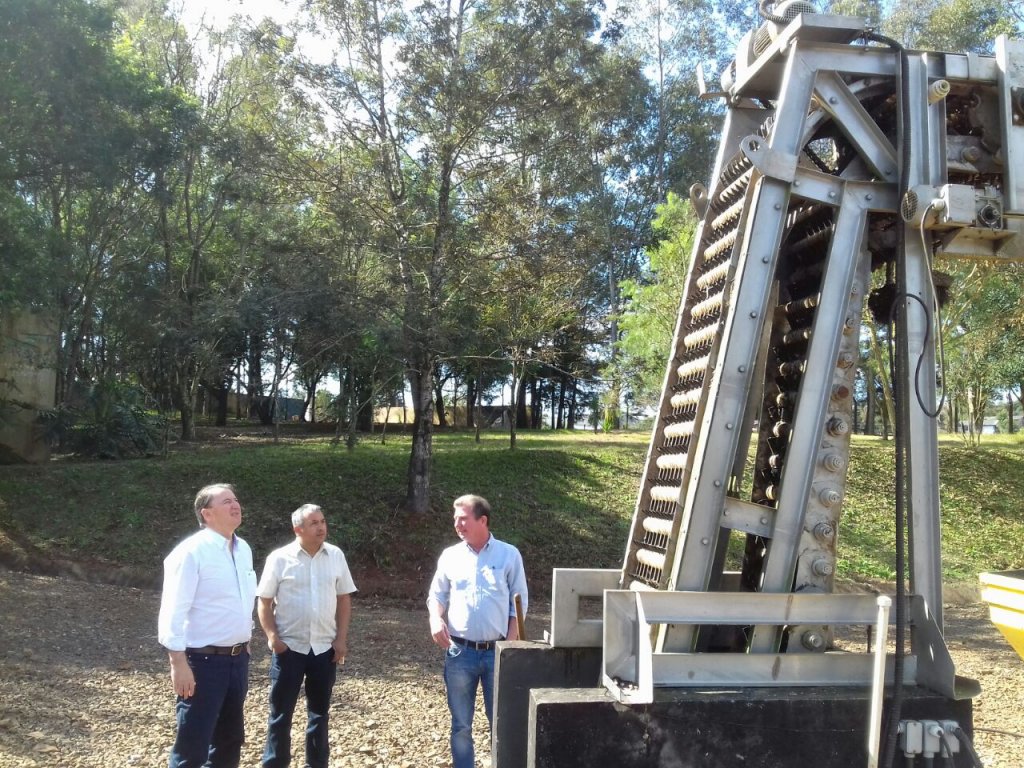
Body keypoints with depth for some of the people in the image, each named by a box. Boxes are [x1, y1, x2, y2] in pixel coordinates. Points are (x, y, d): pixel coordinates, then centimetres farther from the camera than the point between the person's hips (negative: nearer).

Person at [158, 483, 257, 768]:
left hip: (237, 658, 8)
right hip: (203, 660, -7)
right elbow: (173, 612, -18)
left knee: (230, 738, 18)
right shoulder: (192, 552, -16)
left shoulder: (243, 549, 7)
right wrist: (179, 663, -21)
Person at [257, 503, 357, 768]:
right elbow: (264, 602, -2)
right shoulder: (280, 558, -7)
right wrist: (272, 636, -12)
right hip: (289, 647, -2)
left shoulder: (336, 556, 1)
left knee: (319, 711, 13)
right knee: (281, 712, 6)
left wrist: (341, 638, 1)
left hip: (325, 647, 3)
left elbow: (344, 599, 7)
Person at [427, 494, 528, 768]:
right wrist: (435, 619, -10)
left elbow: (518, 601, 2)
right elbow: (437, 594, 11)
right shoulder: (450, 556, 4)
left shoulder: (509, 555, -1)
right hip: (460, 652, 2)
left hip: (498, 652, -2)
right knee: (461, 723, 10)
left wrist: (511, 644, -7)